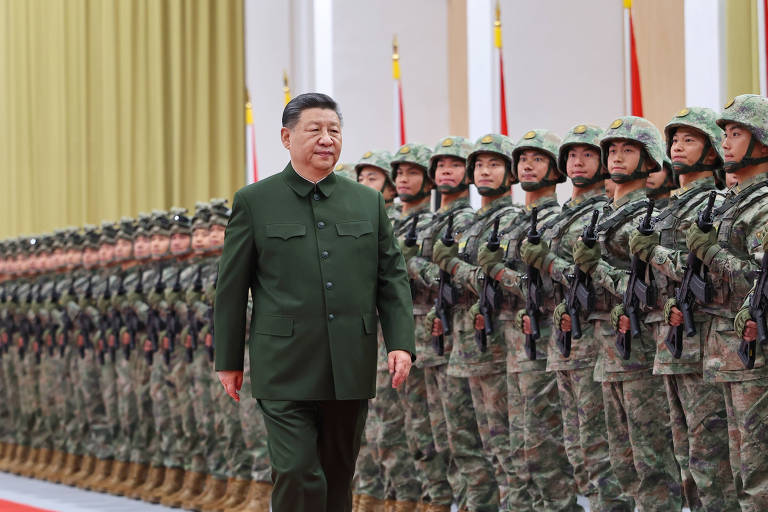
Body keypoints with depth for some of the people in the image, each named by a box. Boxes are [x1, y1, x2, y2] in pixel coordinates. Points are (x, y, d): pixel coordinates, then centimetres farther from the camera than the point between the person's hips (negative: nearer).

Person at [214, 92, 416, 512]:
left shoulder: (368, 202, 11)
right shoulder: (254, 202, 2)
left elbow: (393, 278, 10)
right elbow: (231, 287, 4)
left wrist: (400, 343, -3)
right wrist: (228, 361, 3)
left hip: (351, 371, 4)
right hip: (286, 371, -3)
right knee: (298, 477, -11)